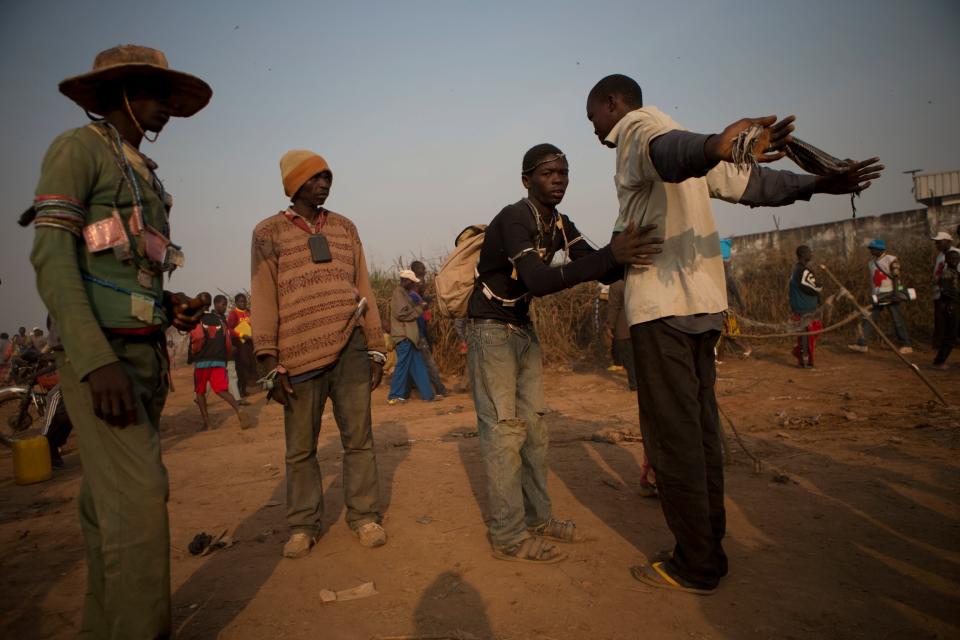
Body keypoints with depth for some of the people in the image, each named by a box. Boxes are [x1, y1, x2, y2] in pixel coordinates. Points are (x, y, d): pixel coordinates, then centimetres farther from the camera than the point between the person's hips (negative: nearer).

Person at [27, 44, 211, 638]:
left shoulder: (146, 175, 22)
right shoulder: (78, 148, -3)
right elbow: (51, 255, -14)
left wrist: (173, 307, 4)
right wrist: (97, 361, -23)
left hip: (146, 353, 8)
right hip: (100, 352, -8)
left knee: (110, 501, 11)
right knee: (139, 498, -13)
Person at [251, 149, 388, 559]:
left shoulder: (345, 227, 15)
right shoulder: (269, 232, 6)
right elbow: (263, 300, 1)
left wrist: (376, 350, 10)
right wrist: (271, 365, -6)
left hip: (351, 347, 3)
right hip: (300, 353, -2)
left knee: (359, 437, 5)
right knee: (301, 447, 6)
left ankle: (364, 515, 18)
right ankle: (303, 525, 20)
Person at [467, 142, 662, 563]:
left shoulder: (560, 226, 4)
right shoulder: (514, 219, -22)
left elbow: (604, 272, -1)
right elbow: (539, 282, -37)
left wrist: (629, 255, -22)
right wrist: (611, 254, -41)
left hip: (523, 329, 9)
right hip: (490, 328, -8)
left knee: (533, 424, 11)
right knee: (503, 429, -7)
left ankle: (537, 518, 22)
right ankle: (508, 536, 2)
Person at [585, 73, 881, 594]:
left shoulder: (637, 125, 0)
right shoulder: (664, 133, 26)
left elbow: (669, 151, -26)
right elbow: (748, 183, 18)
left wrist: (713, 147, -47)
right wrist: (819, 184, 13)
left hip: (661, 303, -9)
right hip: (703, 302, 9)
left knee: (672, 435, -3)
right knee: (699, 430, 12)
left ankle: (695, 567, 7)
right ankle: (709, 550, 23)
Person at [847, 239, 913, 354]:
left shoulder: (891, 260, -6)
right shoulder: (871, 263, 14)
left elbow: (896, 277, -11)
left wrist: (895, 293, -18)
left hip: (890, 295, -6)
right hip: (877, 297, 6)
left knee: (897, 320, -2)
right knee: (869, 319, 0)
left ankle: (906, 346, 7)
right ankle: (862, 345, 0)